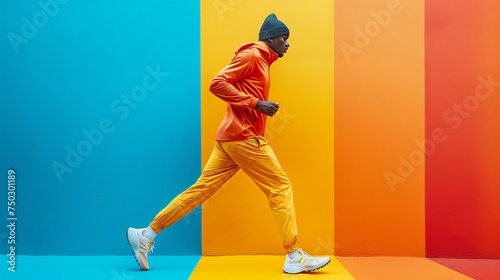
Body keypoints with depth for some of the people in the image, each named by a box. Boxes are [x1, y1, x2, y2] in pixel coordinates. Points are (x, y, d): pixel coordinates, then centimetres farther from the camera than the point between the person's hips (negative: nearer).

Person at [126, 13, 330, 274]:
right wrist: (256, 103, -19)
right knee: (280, 187, -3)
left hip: (233, 137, 9)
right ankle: (294, 256, 3)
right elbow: (217, 84, -17)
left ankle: (146, 235, 12)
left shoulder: (260, 62, 22)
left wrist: (261, 105, 8)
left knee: (201, 188, 7)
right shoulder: (251, 55, -6)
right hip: (243, 136, -9)